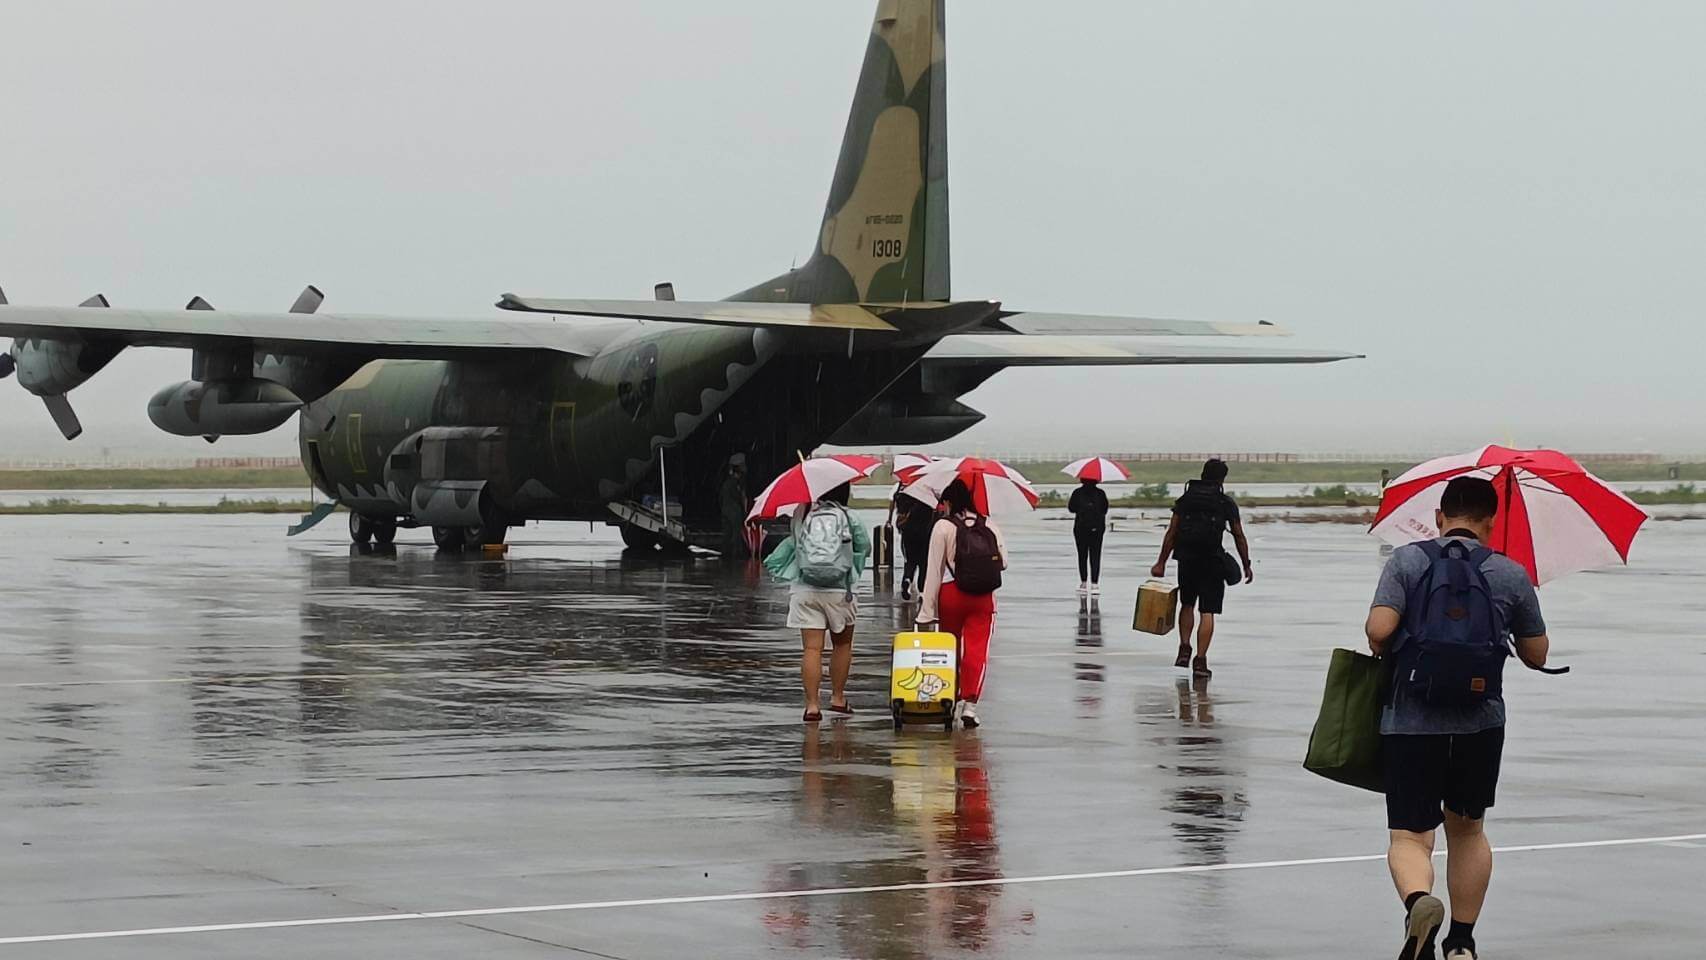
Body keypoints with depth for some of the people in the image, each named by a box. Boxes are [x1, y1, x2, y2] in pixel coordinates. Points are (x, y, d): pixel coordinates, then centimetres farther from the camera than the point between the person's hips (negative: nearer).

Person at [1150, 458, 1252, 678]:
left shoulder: (1185, 499, 6)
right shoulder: (1227, 503, 0)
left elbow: (1171, 533, 3)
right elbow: (1239, 537, 1)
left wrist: (1161, 563, 5)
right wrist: (1246, 566, 10)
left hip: (1186, 561, 3)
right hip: (1212, 563, -2)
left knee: (1187, 605, 22)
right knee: (1208, 612, 0)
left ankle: (1184, 649, 8)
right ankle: (1200, 660, -6)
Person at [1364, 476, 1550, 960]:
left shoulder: (1406, 561, 0)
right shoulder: (1511, 575, 4)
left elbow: (1378, 630, -13)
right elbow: (1537, 656, 11)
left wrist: (1384, 653, 9)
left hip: (1410, 722, -2)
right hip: (1481, 722, 2)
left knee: (1409, 837, 0)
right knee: (1467, 830, 21)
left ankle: (1418, 900, -31)